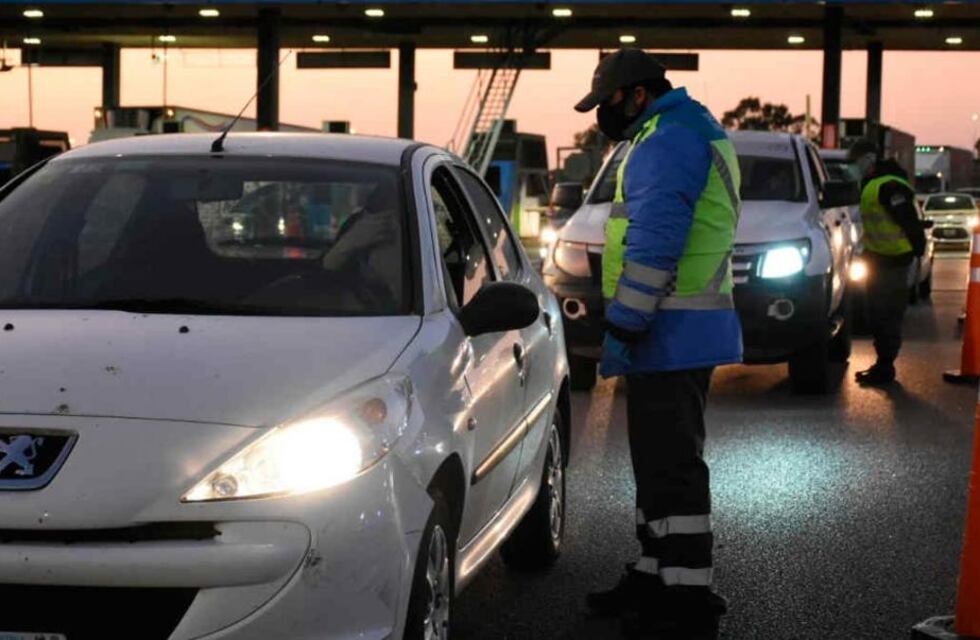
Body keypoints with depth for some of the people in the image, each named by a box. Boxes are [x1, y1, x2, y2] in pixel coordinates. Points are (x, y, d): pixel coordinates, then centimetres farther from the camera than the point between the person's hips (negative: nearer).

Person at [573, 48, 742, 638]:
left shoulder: (670, 141, -15)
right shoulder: (692, 135, 20)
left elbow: (655, 242, -24)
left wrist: (624, 324, -21)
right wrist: (632, 323, 24)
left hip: (673, 332, -11)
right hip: (683, 329, 11)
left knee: (671, 464, -8)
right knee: (661, 458, 17)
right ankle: (658, 577, 27)